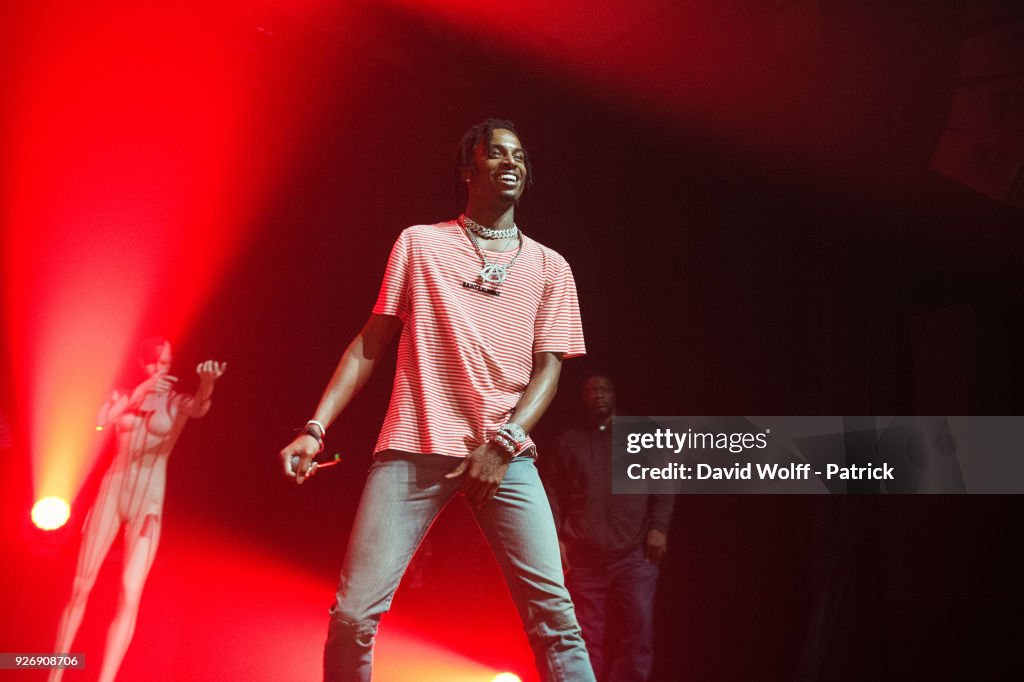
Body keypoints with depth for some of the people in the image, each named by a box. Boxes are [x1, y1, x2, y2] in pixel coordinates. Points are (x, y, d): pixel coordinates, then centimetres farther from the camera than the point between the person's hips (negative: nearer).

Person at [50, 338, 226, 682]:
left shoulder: (177, 402, 2)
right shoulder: (122, 394, 9)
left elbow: (200, 407, -22)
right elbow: (102, 421, -11)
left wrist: (208, 383, -45)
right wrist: (140, 392, -23)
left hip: (148, 501, -2)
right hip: (111, 492, 2)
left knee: (130, 595, -11)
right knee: (81, 587, 4)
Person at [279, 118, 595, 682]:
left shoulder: (550, 268, 15)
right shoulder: (419, 243, 13)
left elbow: (549, 366, 7)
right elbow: (370, 344, 12)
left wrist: (504, 442, -10)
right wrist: (315, 429, 1)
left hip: (504, 454, 1)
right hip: (413, 448, 0)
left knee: (552, 612, -10)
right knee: (353, 615, -8)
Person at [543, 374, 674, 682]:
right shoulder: (569, 440, 19)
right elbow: (553, 492, 13)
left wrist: (659, 526, -5)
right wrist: (555, 537, 0)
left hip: (634, 554, -1)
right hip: (584, 557, 1)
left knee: (638, 635, -10)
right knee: (589, 640, 0)